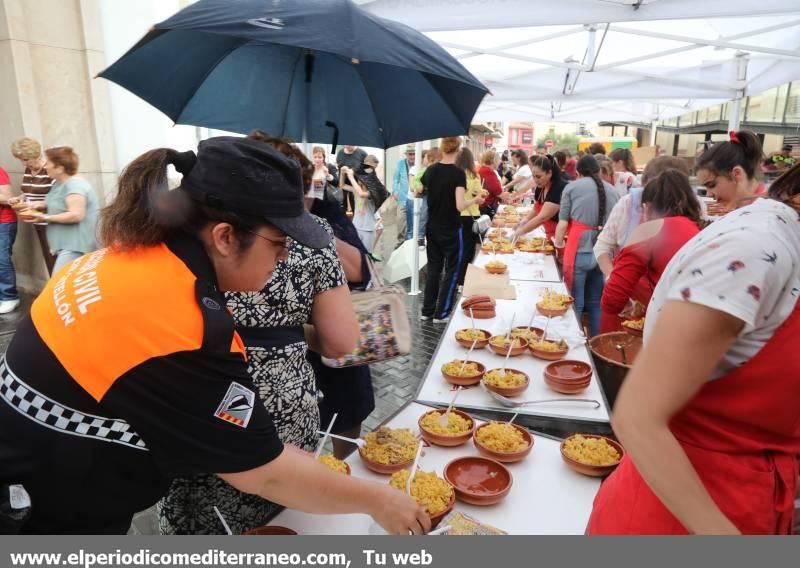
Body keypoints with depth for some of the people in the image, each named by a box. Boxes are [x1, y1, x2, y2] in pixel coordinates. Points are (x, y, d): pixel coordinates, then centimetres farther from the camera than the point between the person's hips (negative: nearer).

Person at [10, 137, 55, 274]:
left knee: (55, 261, -6)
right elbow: (28, 192, 22)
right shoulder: (27, 170, 11)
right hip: (38, 223, 8)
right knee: (48, 259, 12)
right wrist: (19, 199, 2)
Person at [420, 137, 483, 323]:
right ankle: (441, 314, 10)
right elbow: (460, 205, -22)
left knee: (433, 269, 16)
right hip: (451, 230, -5)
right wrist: (475, 200, -5)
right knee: (451, 270, 8)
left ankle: (427, 311, 20)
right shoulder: (458, 172, -16)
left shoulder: (431, 170, 0)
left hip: (432, 228, 5)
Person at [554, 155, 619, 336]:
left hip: (580, 252, -4)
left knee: (575, 303, 6)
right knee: (596, 302, 15)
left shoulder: (572, 187, 2)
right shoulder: (613, 190, 14)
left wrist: (558, 243, 16)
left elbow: (563, 224, -2)